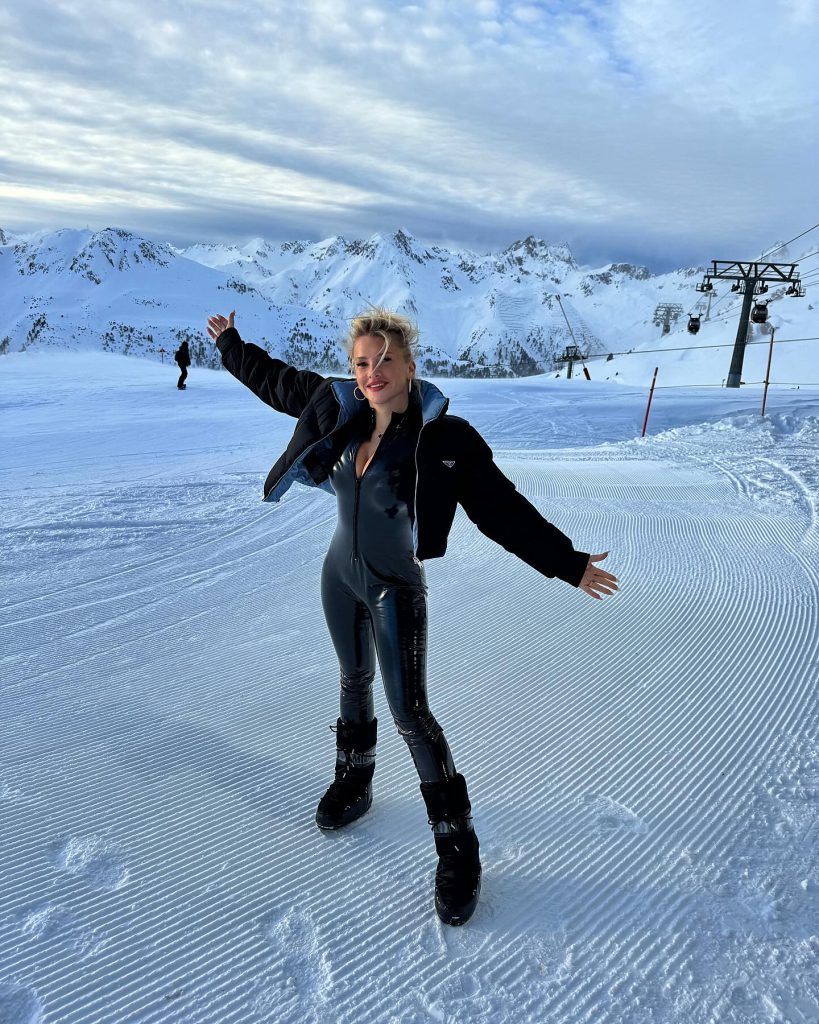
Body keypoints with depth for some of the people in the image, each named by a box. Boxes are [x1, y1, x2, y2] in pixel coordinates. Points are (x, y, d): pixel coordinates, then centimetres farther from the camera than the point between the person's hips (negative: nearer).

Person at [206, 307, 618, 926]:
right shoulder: (339, 408, -9)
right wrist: (230, 343, 20)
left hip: (395, 589, -5)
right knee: (355, 681, 24)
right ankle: (355, 781, 48)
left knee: (411, 715, -3)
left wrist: (569, 563, -18)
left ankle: (458, 844, 14)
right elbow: (277, 380, 9)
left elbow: (506, 512, -19)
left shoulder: (444, 440, -23)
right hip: (340, 575, 6)